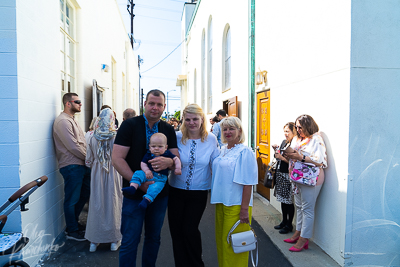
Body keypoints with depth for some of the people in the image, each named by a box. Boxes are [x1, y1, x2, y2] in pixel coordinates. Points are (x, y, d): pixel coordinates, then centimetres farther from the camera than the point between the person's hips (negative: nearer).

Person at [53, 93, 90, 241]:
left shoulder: (71, 120, 18)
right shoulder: (63, 121, -14)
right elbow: (73, 146, -20)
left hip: (81, 165, 10)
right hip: (71, 166, -10)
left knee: (85, 193, 19)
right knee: (72, 199, 3)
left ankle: (74, 222, 35)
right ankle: (72, 231, 17)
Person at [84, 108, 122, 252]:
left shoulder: (92, 138, -5)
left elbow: (88, 161, 1)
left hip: (97, 175, 2)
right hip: (114, 174, -2)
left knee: (97, 204, 12)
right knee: (113, 204, 9)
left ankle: (94, 241, 22)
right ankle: (114, 241, 18)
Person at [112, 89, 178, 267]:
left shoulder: (168, 129, 5)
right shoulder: (130, 125, -7)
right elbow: (117, 158, -13)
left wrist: (168, 162, -24)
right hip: (134, 193, -4)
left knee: (153, 237, 18)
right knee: (130, 241, 5)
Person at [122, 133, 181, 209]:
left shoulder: (167, 154, 0)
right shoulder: (148, 154, 4)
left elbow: (176, 159, 3)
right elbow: (143, 163, 3)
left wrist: (178, 168, -12)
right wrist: (147, 170, -15)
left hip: (161, 177, -3)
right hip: (148, 174, 3)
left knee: (155, 187, -28)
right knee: (137, 174, -18)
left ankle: (147, 199, -29)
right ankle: (132, 187, -29)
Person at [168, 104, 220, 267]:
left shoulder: (211, 139, -5)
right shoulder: (177, 137, -7)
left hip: (199, 192, -1)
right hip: (176, 190, 2)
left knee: (190, 229, 2)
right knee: (176, 230, 10)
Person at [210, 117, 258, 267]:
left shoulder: (245, 152, -11)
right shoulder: (222, 151, 11)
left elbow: (247, 183, -15)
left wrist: (245, 209, -19)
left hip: (236, 205, -7)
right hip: (221, 202, 7)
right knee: (221, 241, 16)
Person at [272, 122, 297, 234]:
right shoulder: (284, 142, 11)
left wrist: (282, 158, -21)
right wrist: (276, 150, 2)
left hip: (288, 175, -8)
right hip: (280, 173, 8)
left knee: (289, 201, 2)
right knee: (282, 199, 17)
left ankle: (289, 225, 16)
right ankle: (284, 221, 31)